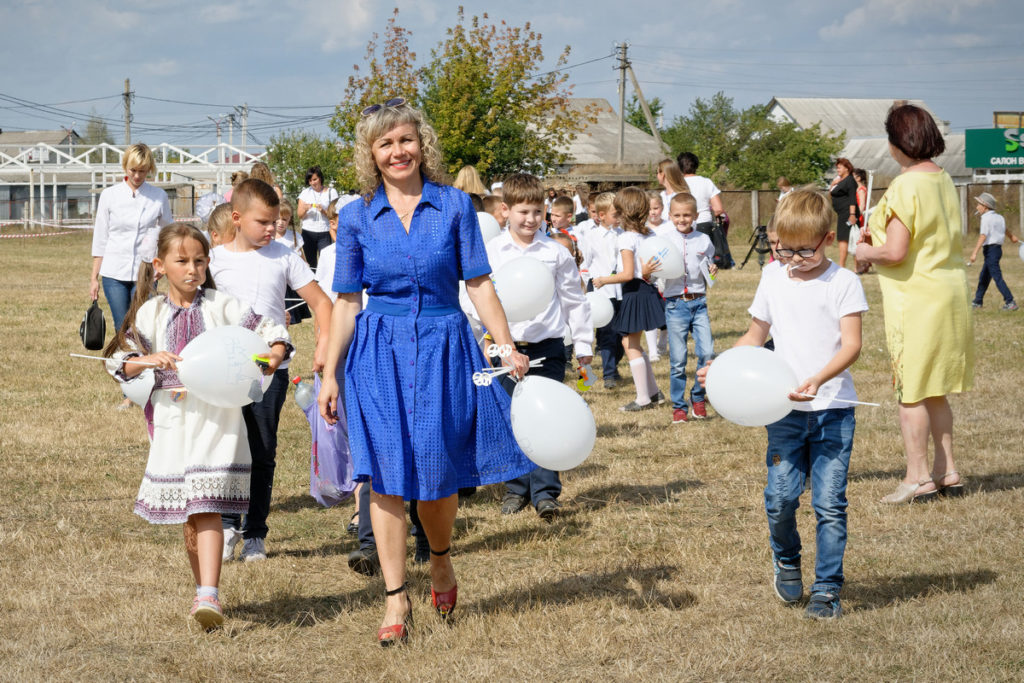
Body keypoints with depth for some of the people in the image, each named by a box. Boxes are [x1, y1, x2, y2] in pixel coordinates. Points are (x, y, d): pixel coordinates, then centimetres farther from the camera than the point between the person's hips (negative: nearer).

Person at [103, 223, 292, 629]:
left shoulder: (222, 307, 1)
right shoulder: (150, 314, 6)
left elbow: (268, 329, 3)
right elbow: (119, 361, 4)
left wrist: (275, 355, -18)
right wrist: (148, 360, -15)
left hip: (216, 419, -3)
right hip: (172, 421, 3)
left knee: (207, 508, -15)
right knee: (188, 517, 11)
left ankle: (209, 597, -21)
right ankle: (202, 589, 26)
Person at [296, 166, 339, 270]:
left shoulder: (331, 192, 4)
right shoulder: (305, 193, 10)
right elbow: (299, 215, 8)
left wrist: (323, 211, -16)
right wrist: (305, 209, -13)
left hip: (324, 233, -2)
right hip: (308, 233, 2)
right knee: (310, 263, 2)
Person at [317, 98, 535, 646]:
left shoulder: (454, 205, 1)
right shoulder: (357, 218, 4)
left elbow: (478, 284, 2)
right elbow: (347, 302, 7)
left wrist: (508, 348, -6)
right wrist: (329, 374, 5)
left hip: (444, 348, 0)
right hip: (380, 352, 1)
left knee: (437, 473, 2)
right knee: (386, 475, -4)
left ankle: (441, 560, 33)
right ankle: (395, 596, 4)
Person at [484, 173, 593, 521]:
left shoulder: (556, 253, 2)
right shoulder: (491, 252, 1)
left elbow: (574, 300, 10)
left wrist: (583, 344, 12)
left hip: (547, 347, -1)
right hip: (506, 347, 1)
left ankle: (545, 492, 1)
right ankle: (515, 488, 18)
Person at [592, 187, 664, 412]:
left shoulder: (625, 238, -16)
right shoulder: (648, 234, 8)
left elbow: (627, 274, -21)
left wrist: (603, 280, -11)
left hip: (634, 291, -9)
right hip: (646, 289, 9)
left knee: (630, 344, 0)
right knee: (631, 343, 18)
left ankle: (643, 398, 2)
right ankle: (653, 392, 22)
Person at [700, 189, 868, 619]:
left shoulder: (843, 282, -2)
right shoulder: (773, 280, 10)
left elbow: (852, 344, -10)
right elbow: (756, 336, 21)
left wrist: (819, 379, -26)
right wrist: (721, 367, 5)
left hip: (832, 409, -3)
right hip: (784, 410, 3)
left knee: (829, 502, -4)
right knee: (780, 496, -5)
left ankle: (827, 588, 7)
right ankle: (787, 562, 24)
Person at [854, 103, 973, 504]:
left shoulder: (906, 187, -18)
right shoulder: (944, 180, 9)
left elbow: (895, 252, -23)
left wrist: (866, 252, -3)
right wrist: (878, 249, 19)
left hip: (915, 300, -8)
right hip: (949, 292, 8)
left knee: (912, 392, -1)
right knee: (935, 391, 16)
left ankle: (918, 478, 2)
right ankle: (946, 472, 20)